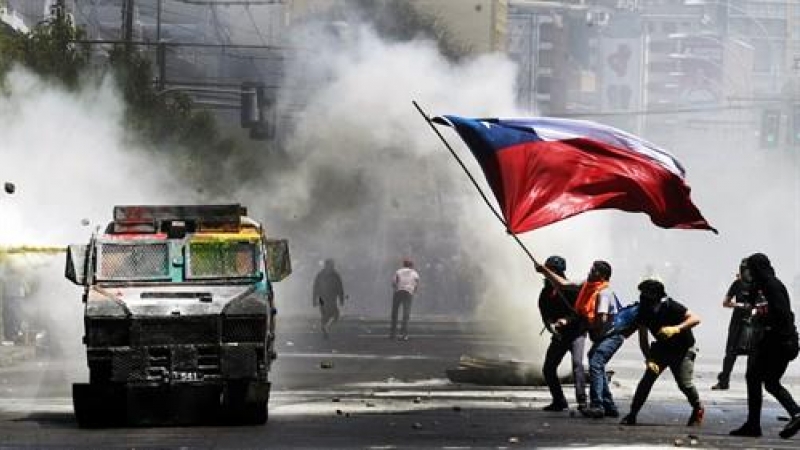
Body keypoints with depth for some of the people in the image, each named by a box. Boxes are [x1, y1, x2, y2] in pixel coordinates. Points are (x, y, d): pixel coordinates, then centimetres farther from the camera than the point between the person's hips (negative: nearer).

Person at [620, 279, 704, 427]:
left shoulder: (670, 306, -27)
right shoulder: (643, 312, -14)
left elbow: (695, 319, -32)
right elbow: (643, 340, -9)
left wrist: (676, 329, -45)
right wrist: (649, 359, -23)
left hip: (683, 349, -4)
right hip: (662, 348, 4)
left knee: (684, 383, -14)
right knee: (647, 379, -11)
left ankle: (698, 409, 14)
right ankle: (632, 414, -6)